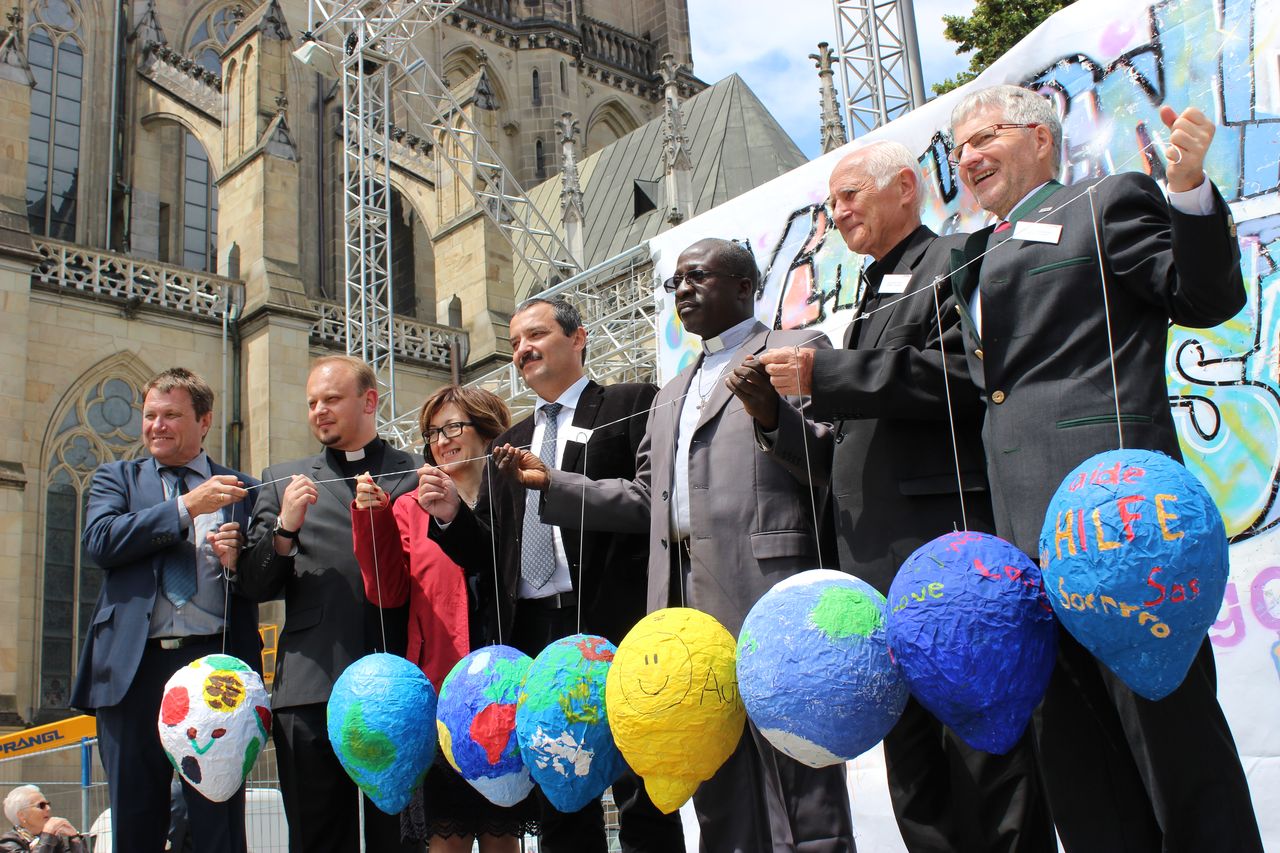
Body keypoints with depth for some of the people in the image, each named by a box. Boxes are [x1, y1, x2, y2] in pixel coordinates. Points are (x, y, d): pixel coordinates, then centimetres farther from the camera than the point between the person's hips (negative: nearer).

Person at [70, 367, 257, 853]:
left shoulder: (241, 490, 13)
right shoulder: (116, 478, 15)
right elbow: (98, 542, -5)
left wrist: (238, 558, -13)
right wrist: (187, 507, -11)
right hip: (134, 666, 1)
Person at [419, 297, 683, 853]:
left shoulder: (633, 406, 5)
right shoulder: (509, 443, 23)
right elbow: (488, 552, 18)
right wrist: (451, 516, 1)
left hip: (612, 623, -6)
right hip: (534, 634, 6)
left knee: (642, 799, -2)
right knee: (559, 807, 10)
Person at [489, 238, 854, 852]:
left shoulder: (798, 351, 6)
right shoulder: (670, 397, 28)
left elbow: (835, 468, -4)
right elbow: (647, 500, 23)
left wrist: (772, 417, -20)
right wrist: (551, 484, 16)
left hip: (767, 590, -7)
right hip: (690, 603, 7)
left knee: (800, 802, -7)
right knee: (720, 802, 10)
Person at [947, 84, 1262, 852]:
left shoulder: (1108, 203, 7)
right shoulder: (980, 257, 27)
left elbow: (1207, 298, -3)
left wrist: (1191, 189, -17)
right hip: (1030, 529, 8)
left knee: (1167, 718, -4)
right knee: (1070, 743, 8)